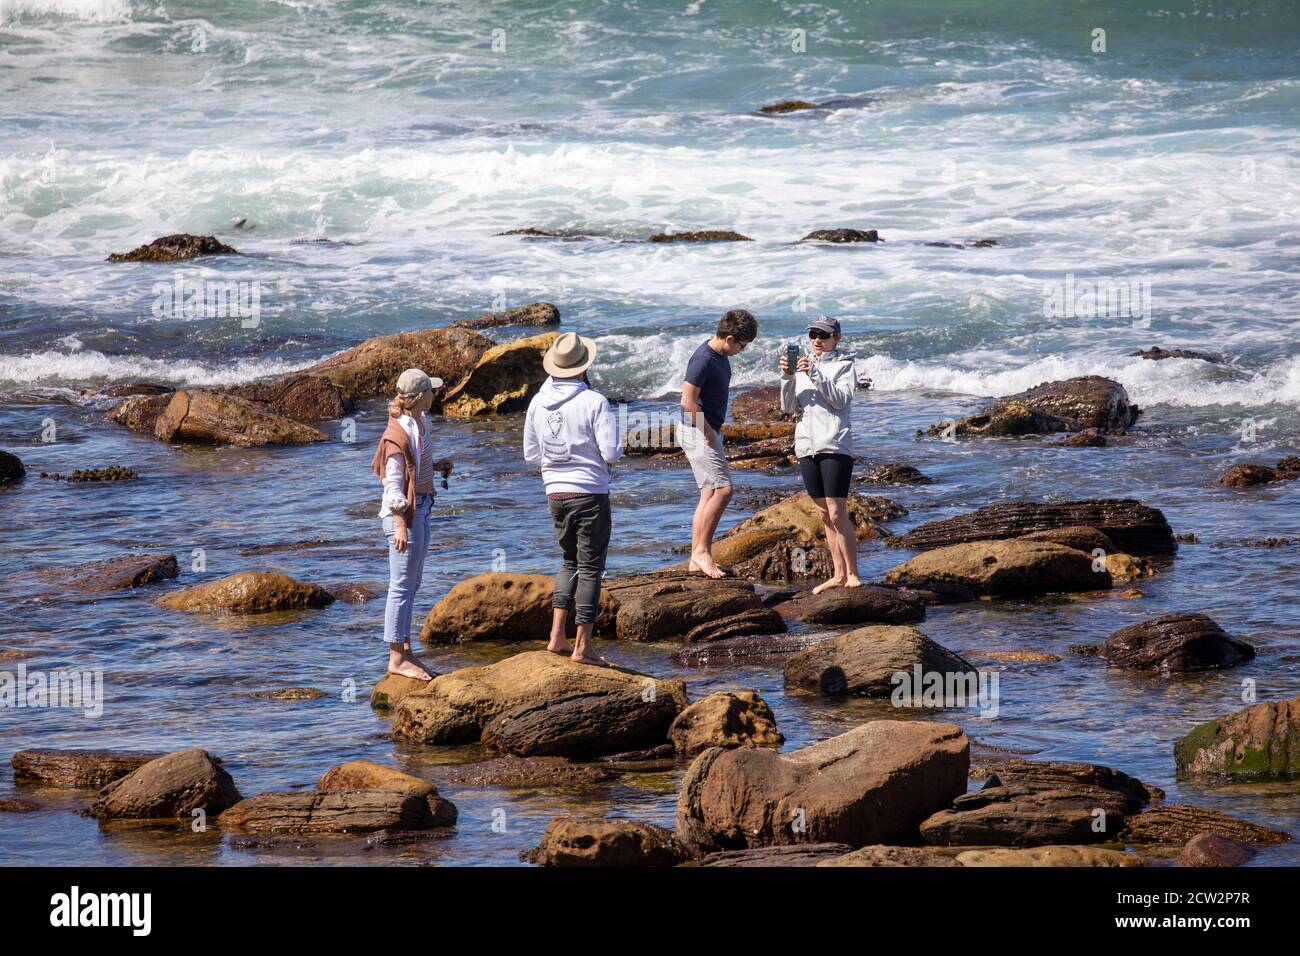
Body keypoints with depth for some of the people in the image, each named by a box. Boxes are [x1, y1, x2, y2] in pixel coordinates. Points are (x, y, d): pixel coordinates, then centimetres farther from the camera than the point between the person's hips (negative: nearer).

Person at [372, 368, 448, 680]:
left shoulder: (420, 423, 8)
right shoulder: (398, 434, -19)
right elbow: (393, 484, -20)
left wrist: (436, 466, 8)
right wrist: (400, 526, -23)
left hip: (421, 510, 10)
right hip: (404, 513, -10)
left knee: (411, 584, 15)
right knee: (402, 586, -4)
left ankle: (405, 651, 23)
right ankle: (397, 658, 1)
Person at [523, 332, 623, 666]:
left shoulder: (538, 403, 2)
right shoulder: (594, 402, -15)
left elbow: (531, 455, 9)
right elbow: (612, 452, -17)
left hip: (555, 494, 5)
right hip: (590, 493, -5)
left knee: (570, 561, 21)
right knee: (590, 567, 3)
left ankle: (558, 636, 12)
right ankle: (582, 647, 4)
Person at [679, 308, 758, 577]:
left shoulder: (721, 356, 11)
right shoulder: (703, 360, -20)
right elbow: (688, 401, -24)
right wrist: (708, 431, -16)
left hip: (709, 432, 10)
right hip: (697, 432, -10)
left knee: (710, 494, 9)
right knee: (722, 489, -14)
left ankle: (696, 560, 12)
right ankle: (702, 550, -9)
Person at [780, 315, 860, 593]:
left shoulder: (844, 365, 0)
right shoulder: (802, 366, 15)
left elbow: (841, 400, -14)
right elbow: (788, 407, 8)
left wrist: (816, 375, -21)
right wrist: (787, 378, -7)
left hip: (835, 445, -6)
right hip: (807, 445, 6)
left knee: (837, 514, -11)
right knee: (825, 515, 9)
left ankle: (853, 575, -7)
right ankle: (838, 574, 13)